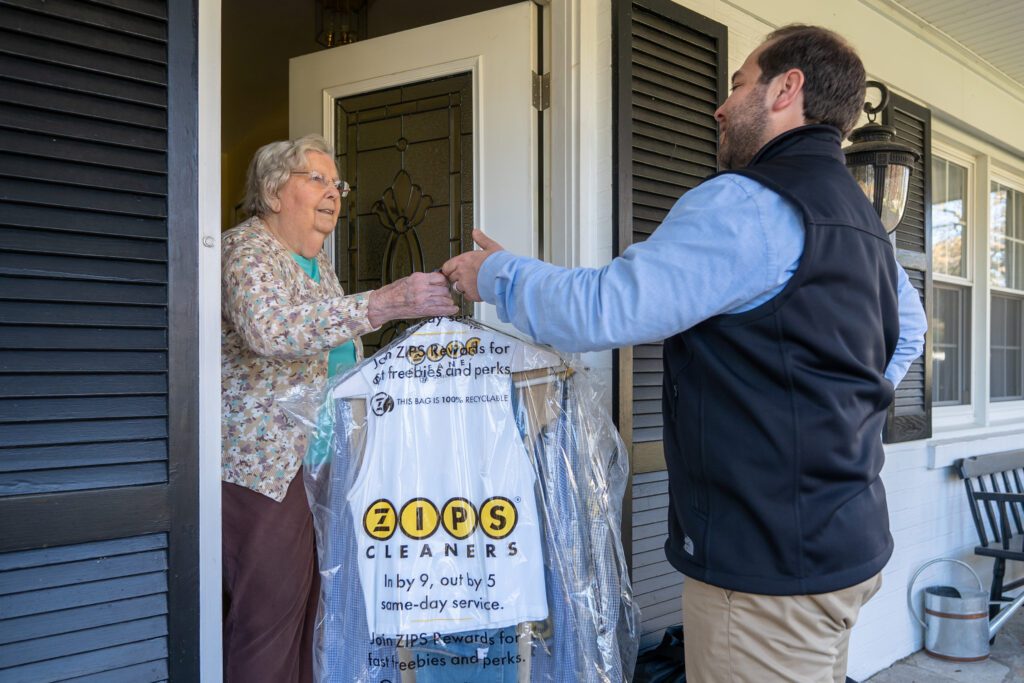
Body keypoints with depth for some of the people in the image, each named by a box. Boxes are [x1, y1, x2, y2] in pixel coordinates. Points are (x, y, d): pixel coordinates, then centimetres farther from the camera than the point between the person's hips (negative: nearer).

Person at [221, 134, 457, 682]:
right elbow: (271, 331, -33)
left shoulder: (317, 260, 17)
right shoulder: (248, 251, -12)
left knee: (309, 608, 12)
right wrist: (387, 303, -38)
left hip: (319, 459, 9)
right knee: (270, 614, -5)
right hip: (266, 463, -9)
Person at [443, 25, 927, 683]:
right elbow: (910, 330, 28)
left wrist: (498, 274, -6)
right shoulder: (862, 217, 13)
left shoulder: (748, 203, -18)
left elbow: (603, 309, -22)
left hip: (771, 565, -10)